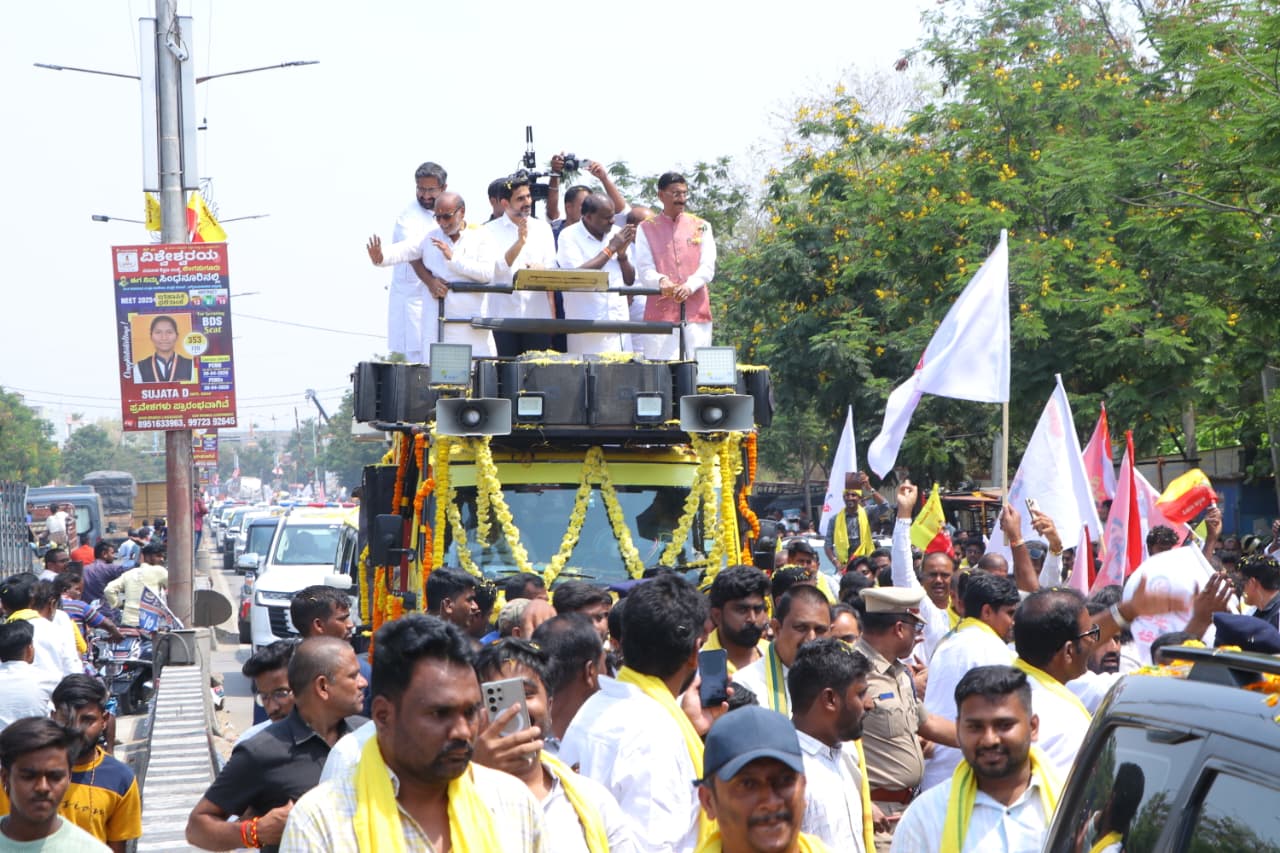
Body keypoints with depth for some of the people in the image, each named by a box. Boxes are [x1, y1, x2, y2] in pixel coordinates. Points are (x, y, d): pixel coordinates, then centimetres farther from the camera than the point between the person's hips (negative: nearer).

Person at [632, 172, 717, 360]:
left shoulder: (701, 227, 14)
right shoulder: (646, 229, 11)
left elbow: (708, 267, 4)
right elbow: (644, 270, 2)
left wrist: (689, 286, -17)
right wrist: (661, 281, -22)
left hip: (696, 314, 1)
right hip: (660, 314, -1)